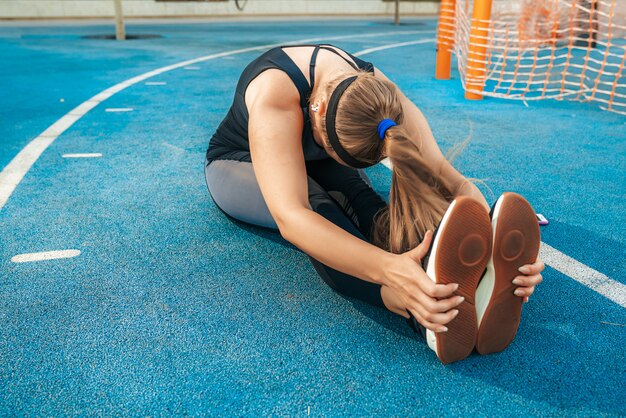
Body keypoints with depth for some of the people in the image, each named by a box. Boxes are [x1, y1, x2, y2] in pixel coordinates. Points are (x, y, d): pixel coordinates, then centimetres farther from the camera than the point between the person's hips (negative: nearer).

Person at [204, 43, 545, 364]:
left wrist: (497, 245, -55)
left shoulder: (380, 94, -29)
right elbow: (290, 217, -55)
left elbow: (444, 174, -35)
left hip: (316, 164, 4)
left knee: (358, 196, -32)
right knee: (317, 206, -38)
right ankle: (426, 318, -58)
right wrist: (389, 269, -70)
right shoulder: (274, 94, -42)